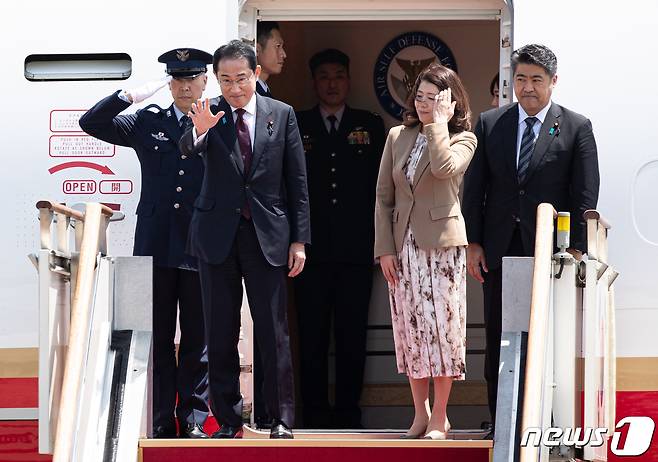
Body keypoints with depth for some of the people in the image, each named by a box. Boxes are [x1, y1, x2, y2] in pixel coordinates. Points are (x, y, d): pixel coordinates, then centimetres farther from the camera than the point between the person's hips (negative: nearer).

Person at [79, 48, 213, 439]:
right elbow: (92, 123, 5)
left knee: (198, 341, 5)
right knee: (157, 339, 5)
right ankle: (161, 422, 11)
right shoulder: (148, 121, 9)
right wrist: (132, 95, -4)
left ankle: (193, 420, 13)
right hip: (156, 247, 1)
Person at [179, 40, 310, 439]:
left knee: (273, 330, 0)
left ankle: (282, 418, 6)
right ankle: (228, 420, 12)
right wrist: (198, 131, -42)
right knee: (221, 332, 5)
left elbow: (297, 182, 4)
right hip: (218, 234, 1)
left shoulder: (282, 115, 3)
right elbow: (188, 150, -19)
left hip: (268, 234, -1)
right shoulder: (211, 115, 1)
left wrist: (299, 240, 0)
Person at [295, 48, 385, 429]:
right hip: (311, 250, 0)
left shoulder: (371, 125, 11)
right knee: (312, 337, 0)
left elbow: (383, 183, 10)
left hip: (357, 250, 0)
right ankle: (315, 415, 5)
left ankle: (348, 411, 7)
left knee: (353, 336, 1)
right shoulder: (295, 126, 9)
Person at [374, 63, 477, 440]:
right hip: (403, 246, 4)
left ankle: (439, 417, 1)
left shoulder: (463, 139, 0)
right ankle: (421, 413, 12)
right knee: (411, 327, 5)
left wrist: (439, 123, -14)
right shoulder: (398, 137, 10)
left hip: (442, 244, -4)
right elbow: (384, 196, 9)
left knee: (441, 326, -4)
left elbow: (444, 168, -24)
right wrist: (385, 248, 1)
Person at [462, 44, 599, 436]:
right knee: (498, 342, 5)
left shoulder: (576, 128, 1)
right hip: (498, 252, 3)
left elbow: (585, 196, -2)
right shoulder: (490, 124, 8)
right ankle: (499, 422, 11)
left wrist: (575, 250, -9)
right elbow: (474, 187, 8)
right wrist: (473, 242, 1)